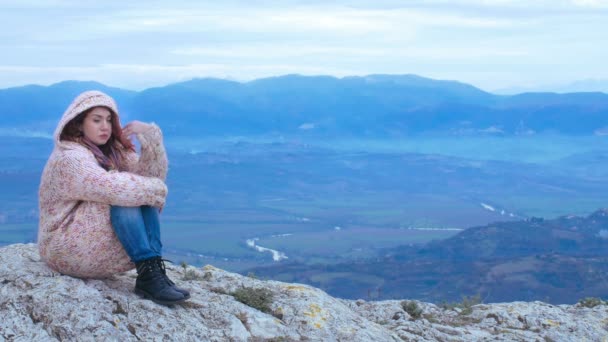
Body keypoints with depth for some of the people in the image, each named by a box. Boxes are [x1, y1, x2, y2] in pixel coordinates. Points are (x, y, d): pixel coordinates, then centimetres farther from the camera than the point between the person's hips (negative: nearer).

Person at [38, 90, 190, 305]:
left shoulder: (112, 152, 9)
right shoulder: (70, 158, -17)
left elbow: (152, 175, -2)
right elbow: (113, 188, -32)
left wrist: (150, 135, -14)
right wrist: (157, 189, -18)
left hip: (99, 247, 8)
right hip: (68, 248, -8)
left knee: (143, 196, -8)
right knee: (124, 199, -25)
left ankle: (155, 270, -21)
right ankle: (147, 274, -29)